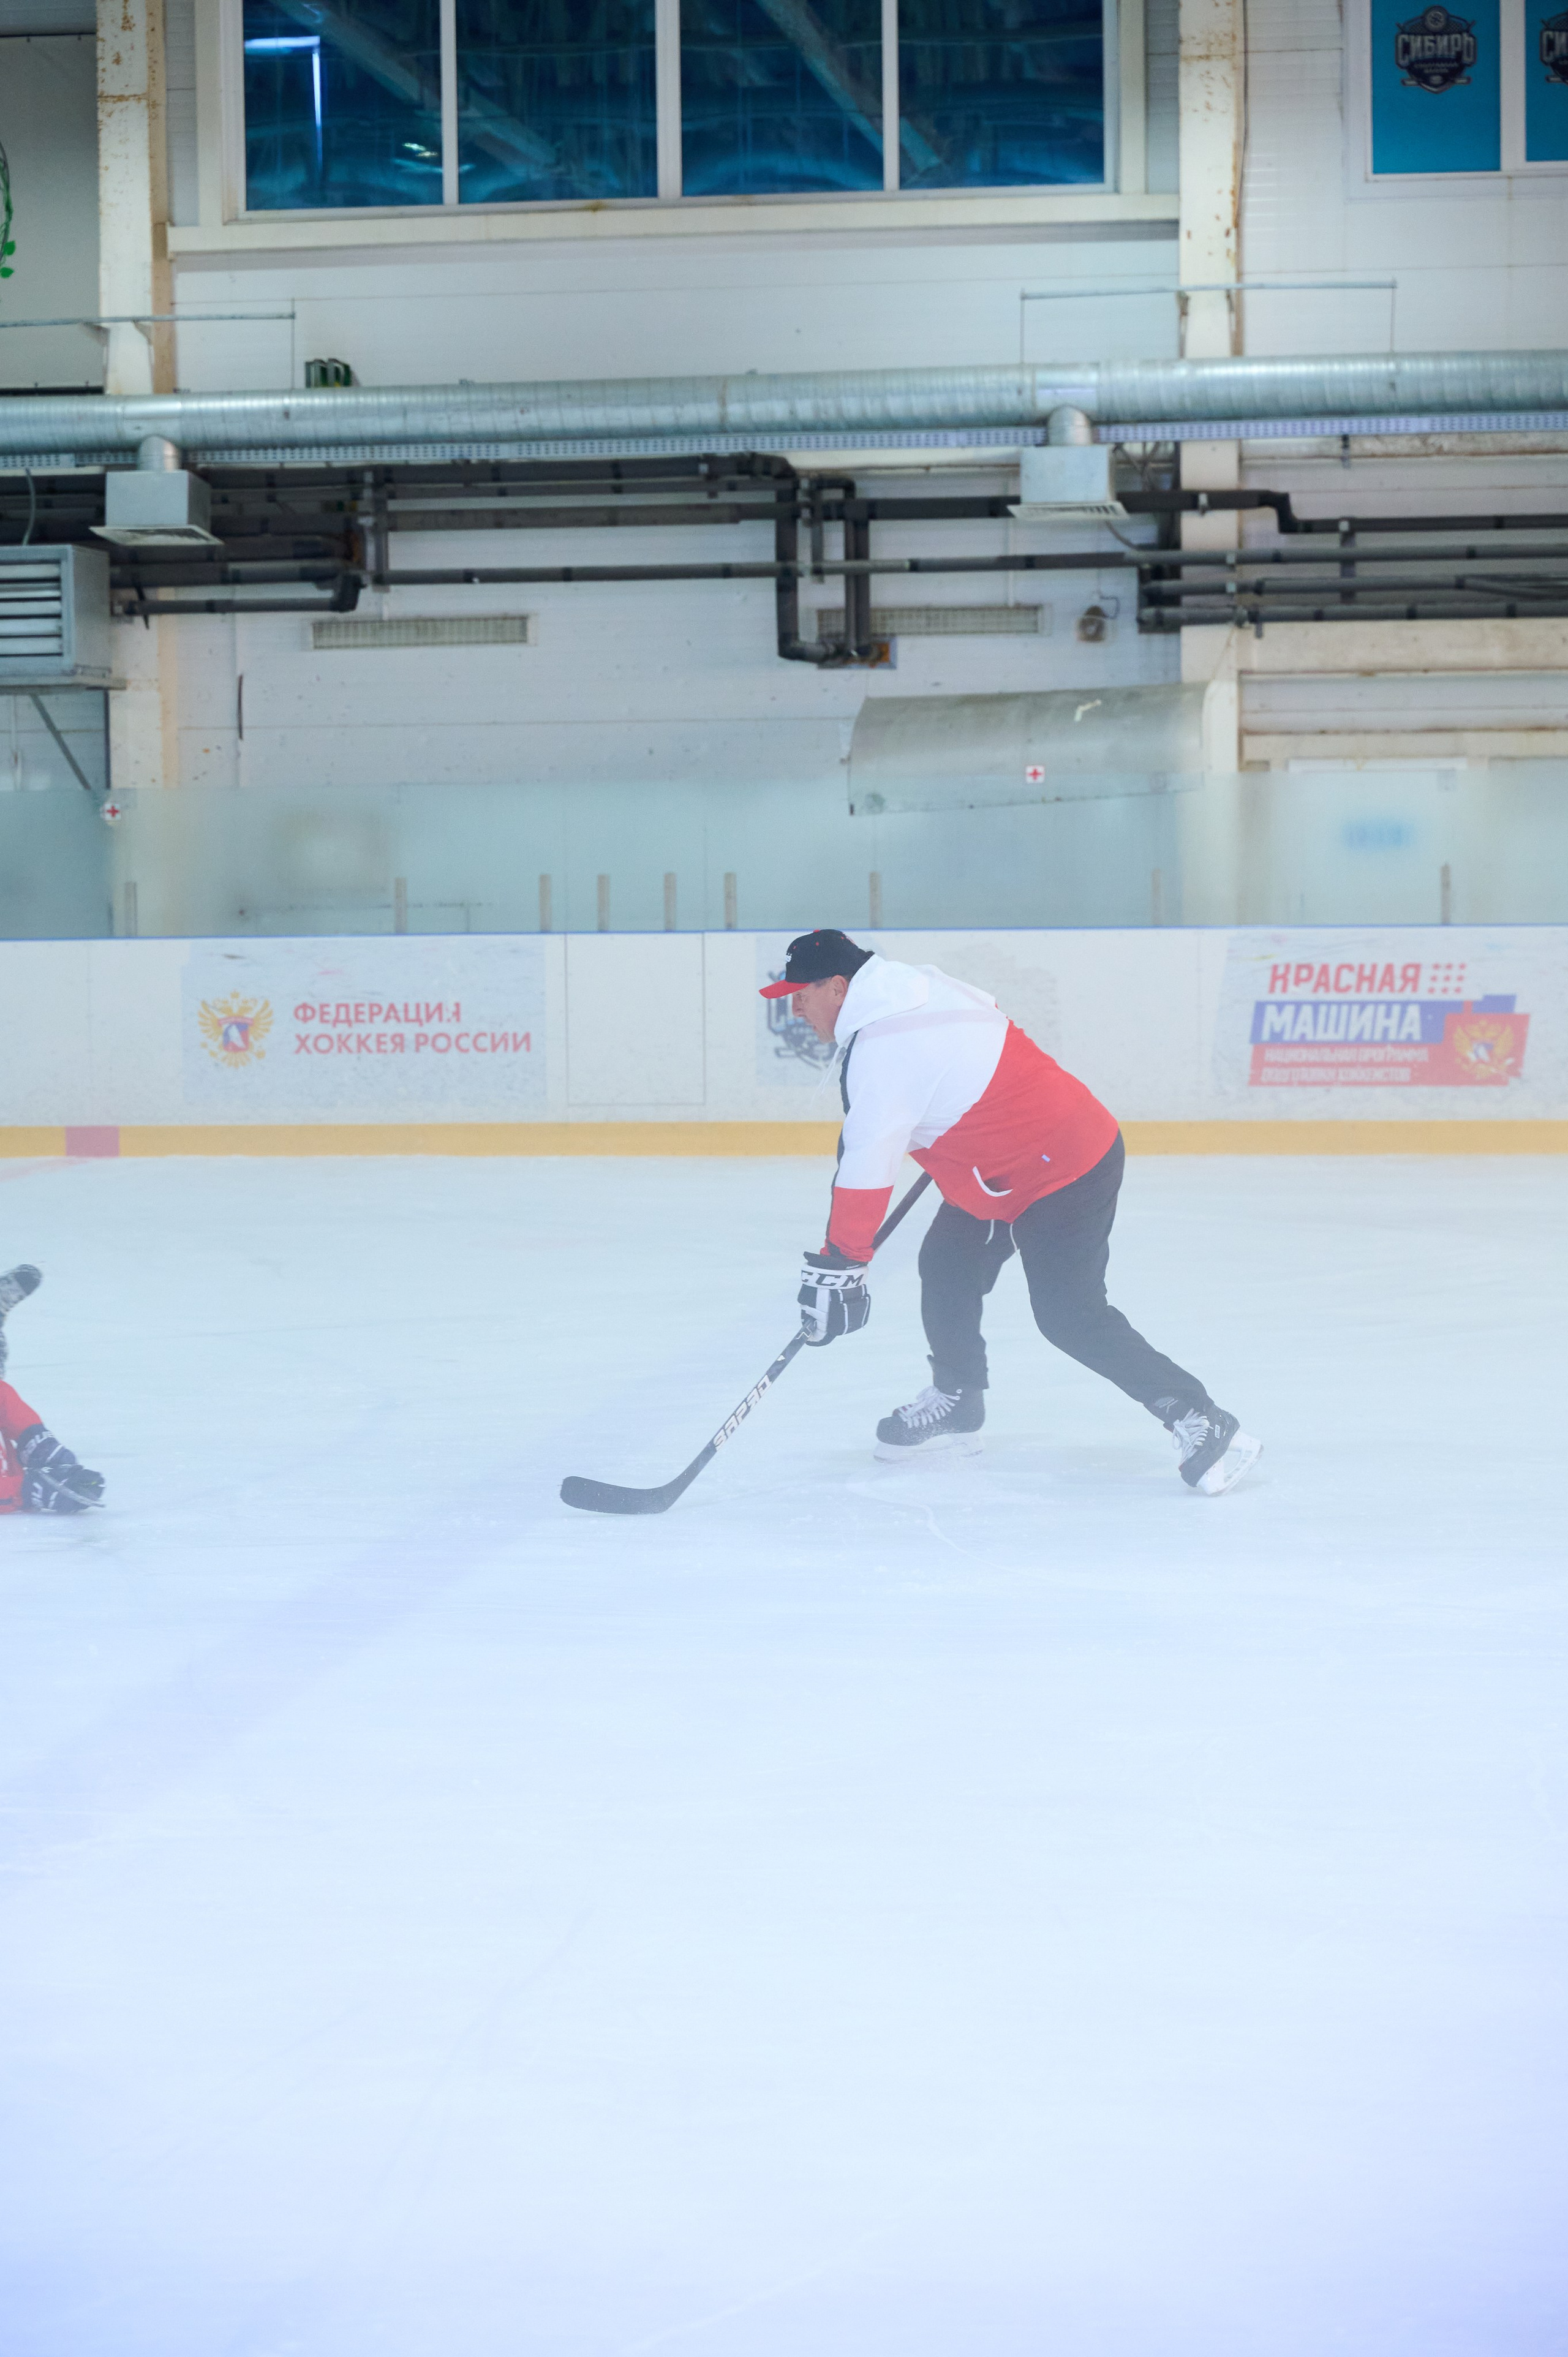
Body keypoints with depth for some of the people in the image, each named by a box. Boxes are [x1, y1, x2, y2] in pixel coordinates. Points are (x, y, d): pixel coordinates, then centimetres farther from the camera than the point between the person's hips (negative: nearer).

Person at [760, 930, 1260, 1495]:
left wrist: (837, 1264, -15)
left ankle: (1203, 1423, -10)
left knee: (1068, 1316, -11)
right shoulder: (918, 985, 4)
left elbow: (866, 1170, -23)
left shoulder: (881, 1054, -23)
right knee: (946, 1266, 14)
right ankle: (956, 1403, 29)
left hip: (1062, 1173, -11)